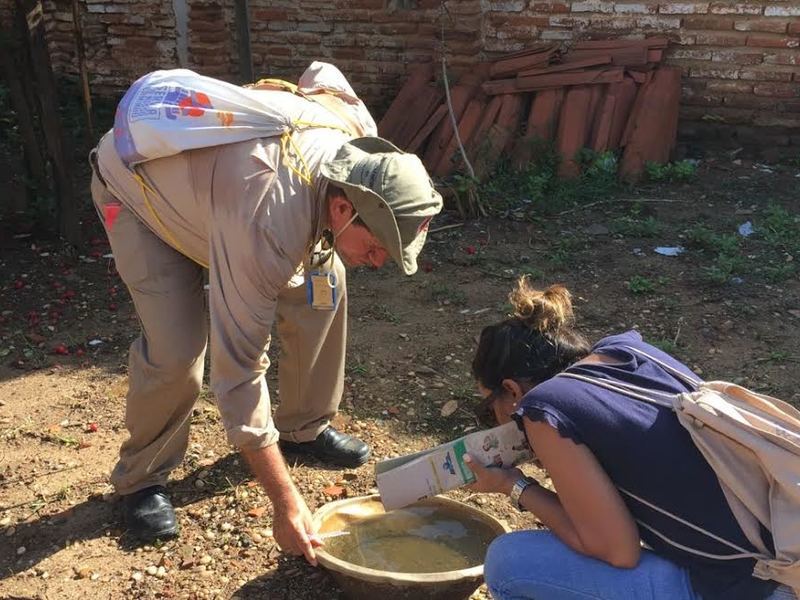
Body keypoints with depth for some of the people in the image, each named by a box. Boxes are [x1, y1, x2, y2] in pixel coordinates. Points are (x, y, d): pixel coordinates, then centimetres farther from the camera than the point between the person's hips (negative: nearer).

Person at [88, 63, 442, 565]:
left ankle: (303, 427, 15)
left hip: (215, 167, 7)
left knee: (323, 287, -5)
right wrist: (286, 503, -34)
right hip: (135, 185, -6)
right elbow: (239, 369, -39)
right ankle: (141, 477, 5)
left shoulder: (363, 145, -24)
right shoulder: (268, 228, -45)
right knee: (177, 345, -23)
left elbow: (322, 73, 0)